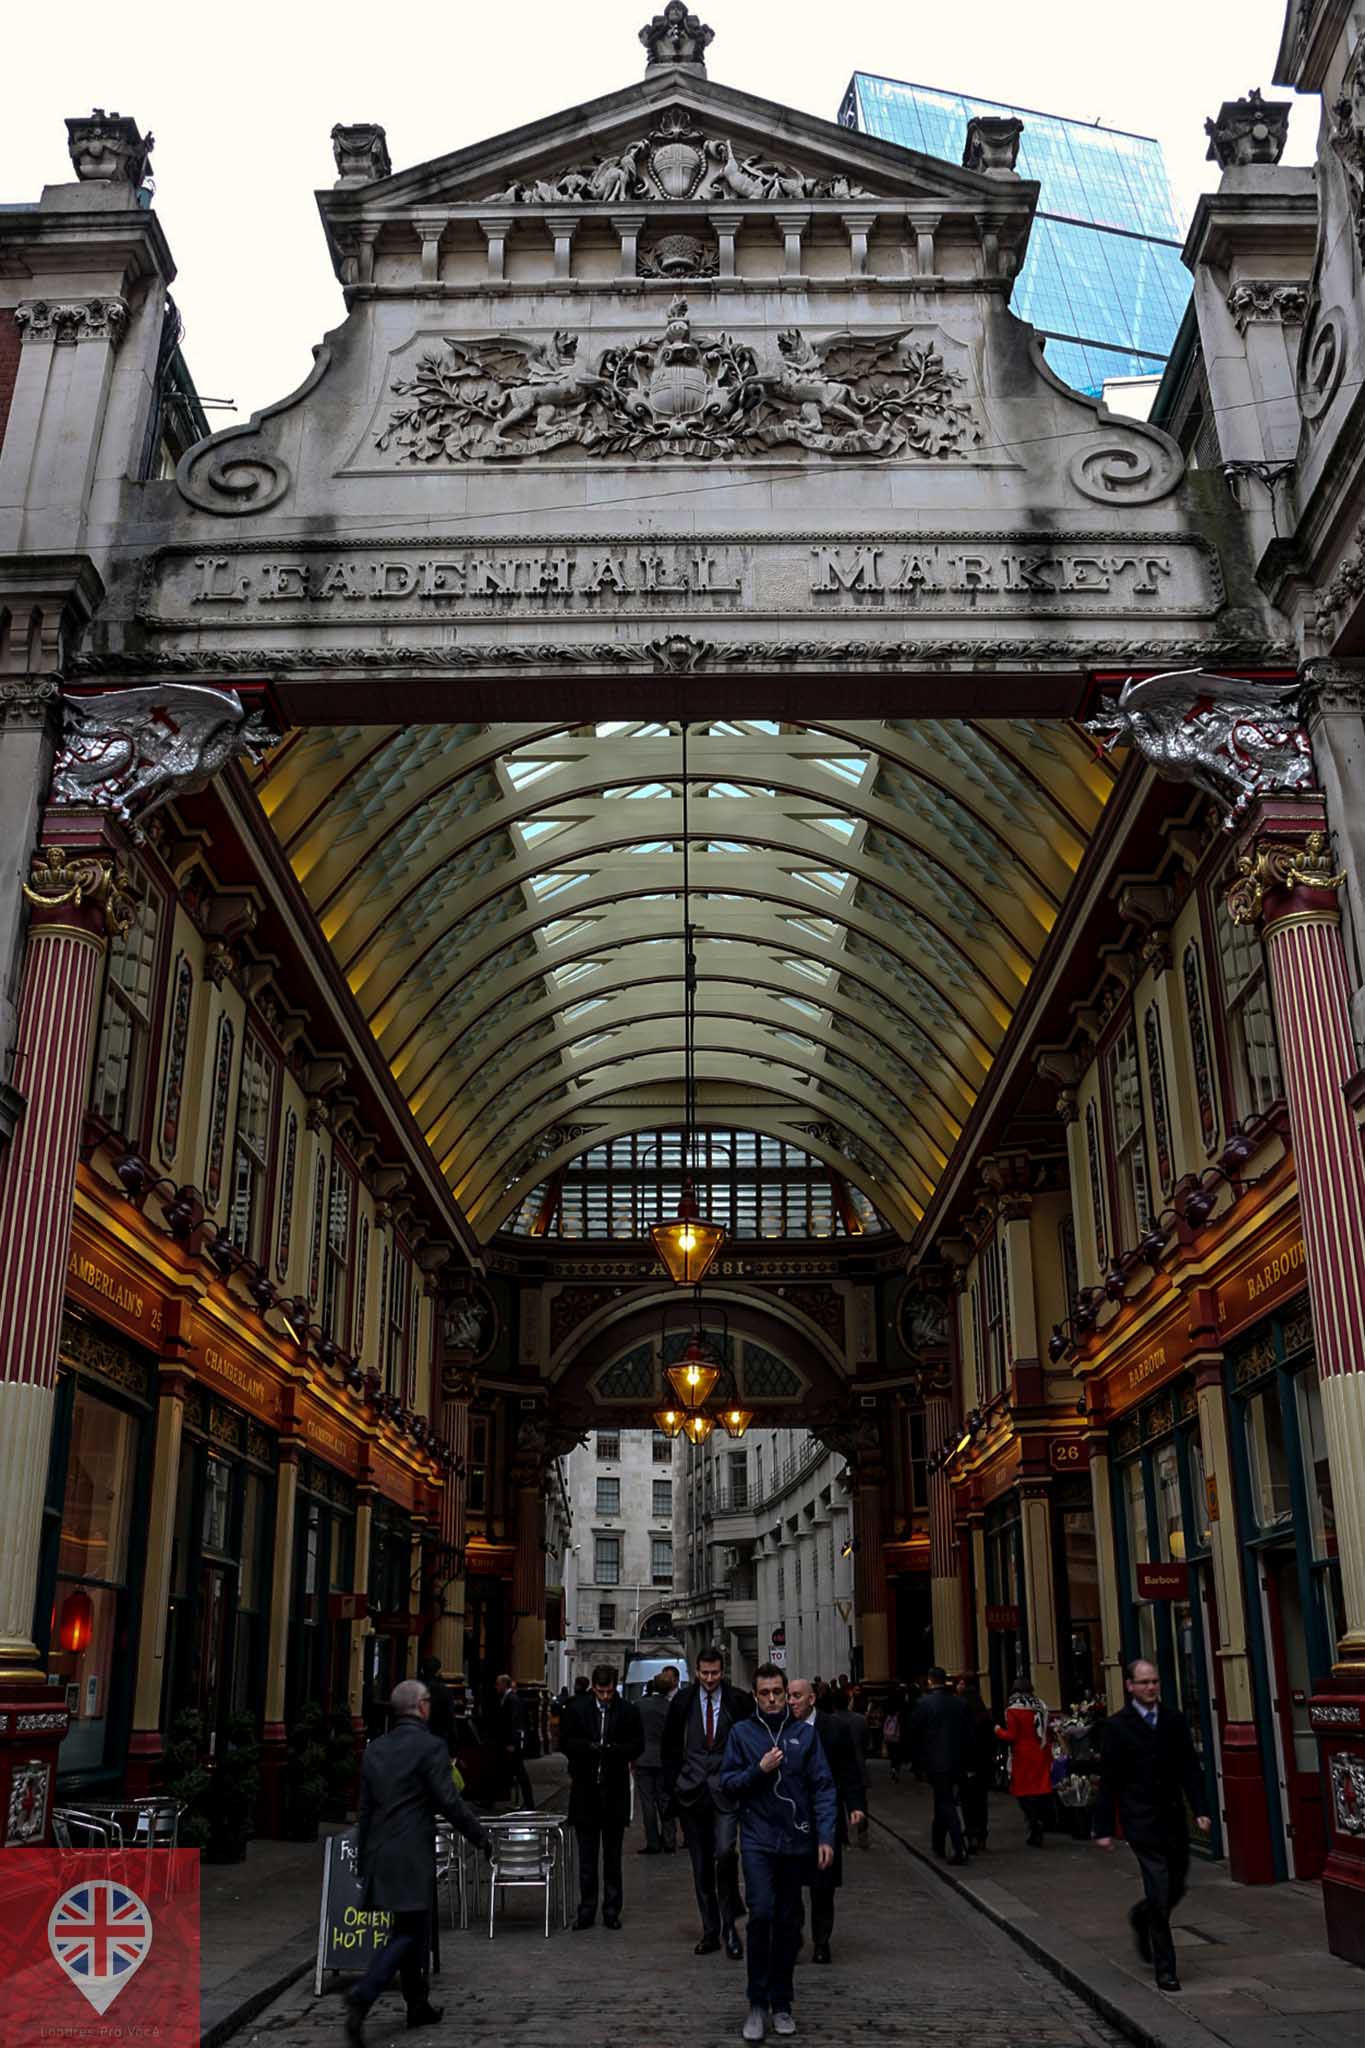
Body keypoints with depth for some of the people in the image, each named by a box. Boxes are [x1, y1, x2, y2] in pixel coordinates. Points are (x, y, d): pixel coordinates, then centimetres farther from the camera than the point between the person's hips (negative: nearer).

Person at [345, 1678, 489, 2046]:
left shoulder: (375, 1749, 9)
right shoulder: (430, 1747, -12)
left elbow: (365, 1808, 13)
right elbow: (449, 1801, -14)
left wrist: (363, 1859, 21)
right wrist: (480, 1838, -1)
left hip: (379, 1853, 7)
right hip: (413, 1854, -7)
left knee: (413, 1930, 18)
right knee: (408, 1932, -3)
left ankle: (418, 2006, 26)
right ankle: (362, 1997, -18)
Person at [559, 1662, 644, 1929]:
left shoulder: (628, 1711, -1)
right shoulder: (576, 1709, 1)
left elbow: (637, 1745, -1)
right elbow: (565, 1742, 0)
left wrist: (612, 1749, -18)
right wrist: (590, 1747, -17)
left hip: (615, 1790, 0)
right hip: (585, 1790, 0)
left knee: (613, 1856, 9)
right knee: (587, 1856, 6)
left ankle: (612, 1911, 17)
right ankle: (586, 1911, 14)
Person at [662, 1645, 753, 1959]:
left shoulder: (739, 1701, 0)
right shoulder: (682, 1701, 5)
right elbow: (670, 1747, 11)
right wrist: (672, 1786, 6)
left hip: (726, 1791, -2)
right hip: (691, 1791, 3)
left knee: (725, 1852, -20)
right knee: (701, 1866, 7)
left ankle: (729, 1924, -2)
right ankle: (711, 1931, 20)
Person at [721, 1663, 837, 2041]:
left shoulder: (805, 1733, 2)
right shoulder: (742, 1732, 1)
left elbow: (823, 1786, 0)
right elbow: (728, 1782, 1)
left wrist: (826, 1836, -7)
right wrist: (759, 1769, -14)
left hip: (796, 1840, 2)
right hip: (758, 1839, -2)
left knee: (788, 1923, 10)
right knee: (761, 1913, -15)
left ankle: (781, 2003, 23)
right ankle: (757, 2004, -2)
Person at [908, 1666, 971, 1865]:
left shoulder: (924, 1703, -10)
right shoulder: (958, 1703, 3)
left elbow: (914, 1735, -6)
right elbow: (967, 1733, 5)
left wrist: (917, 1763, 4)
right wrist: (962, 1758, 13)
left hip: (934, 1762, -5)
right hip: (955, 1762, 5)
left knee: (946, 1804, -3)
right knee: (943, 1802, 19)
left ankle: (960, 1850, -12)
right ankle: (938, 1845, 29)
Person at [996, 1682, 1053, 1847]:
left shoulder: (1013, 1711, -9)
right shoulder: (1041, 1708, 7)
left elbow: (1011, 1736, -14)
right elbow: (1048, 1733, 14)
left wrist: (998, 1731, 3)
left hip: (1023, 1758, -5)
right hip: (1042, 1756, 5)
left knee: (1025, 1792, 1)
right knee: (1041, 1792, 9)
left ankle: (1035, 1826, -9)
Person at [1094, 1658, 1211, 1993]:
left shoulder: (1175, 1721, 8)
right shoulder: (1117, 1726, -4)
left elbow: (1190, 1768, 9)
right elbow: (1108, 1781, -3)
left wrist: (1201, 1809, -3)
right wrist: (1104, 1828, -4)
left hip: (1173, 1815, 5)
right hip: (1141, 1818, -4)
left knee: (1177, 1887, 11)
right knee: (1160, 1891, -9)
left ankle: (1142, 1916, 42)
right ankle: (1164, 1968, 3)